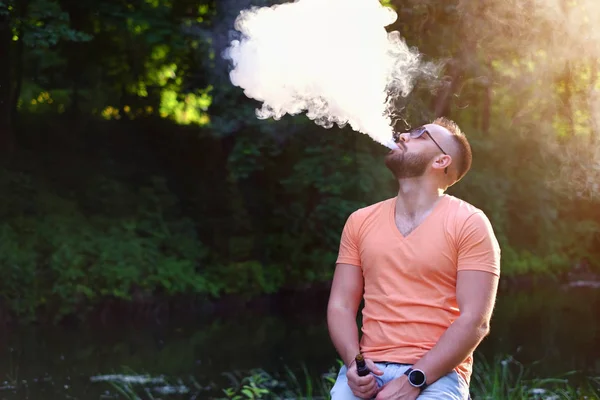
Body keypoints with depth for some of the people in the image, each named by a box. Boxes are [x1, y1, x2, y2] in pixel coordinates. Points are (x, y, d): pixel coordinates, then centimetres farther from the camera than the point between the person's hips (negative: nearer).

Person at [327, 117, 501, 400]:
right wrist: (353, 363, -9)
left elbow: (474, 321, -8)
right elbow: (340, 305, 10)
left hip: (435, 374, -3)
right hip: (367, 371, 3)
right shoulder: (360, 221, 13)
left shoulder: (469, 223, -1)